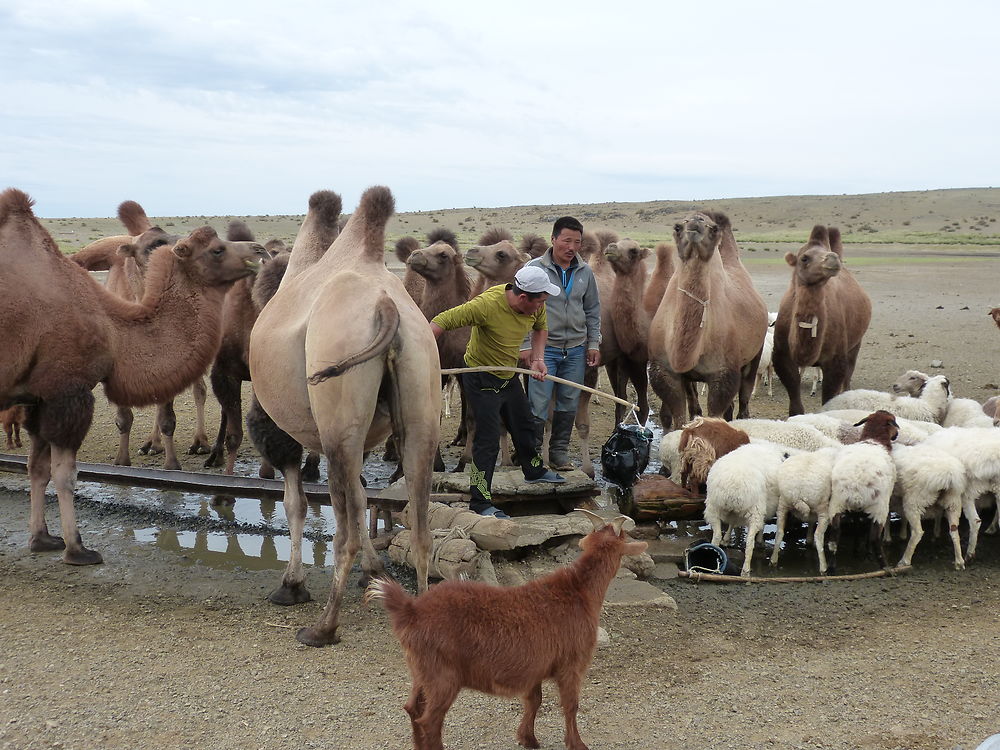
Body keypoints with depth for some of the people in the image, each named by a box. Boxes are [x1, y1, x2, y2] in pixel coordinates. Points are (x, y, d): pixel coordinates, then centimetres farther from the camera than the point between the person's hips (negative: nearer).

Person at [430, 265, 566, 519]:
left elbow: (540, 328, 14)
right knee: (488, 440, -11)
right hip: (481, 380, -8)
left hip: (509, 377, 8)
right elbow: (442, 321, -31)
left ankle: (534, 469, 51)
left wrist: (537, 359, -1)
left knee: (525, 426, 24)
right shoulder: (487, 305, -32)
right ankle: (481, 502, -3)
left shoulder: (536, 306, -10)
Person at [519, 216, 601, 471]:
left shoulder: (585, 272, 7)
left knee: (569, 404, 10)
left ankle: (559, 452, 21)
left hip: (576, 350, 4)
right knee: (538, 405, -5)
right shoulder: (534, 268, -6)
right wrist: (524, 345, -9)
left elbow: (593, 311, 14)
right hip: (544, 348, -4)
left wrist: (594, 344, 9)